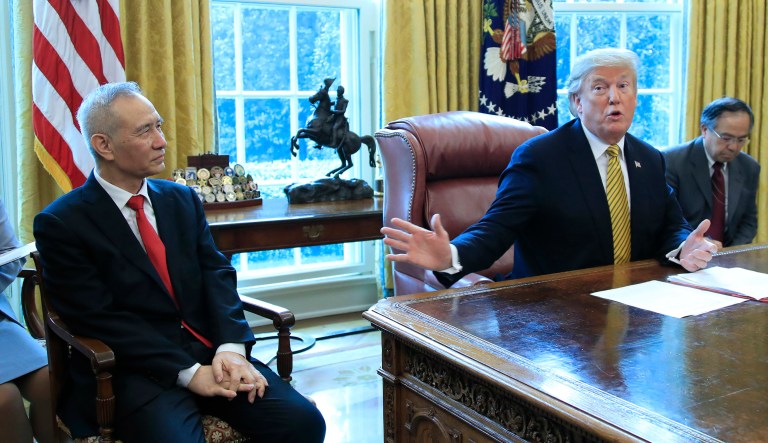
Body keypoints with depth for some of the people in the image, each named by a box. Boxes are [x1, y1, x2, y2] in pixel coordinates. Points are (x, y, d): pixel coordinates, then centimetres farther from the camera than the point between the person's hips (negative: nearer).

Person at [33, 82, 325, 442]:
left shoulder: (182, 199, 14)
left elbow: (216, 273, 6)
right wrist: (188, 372, -17)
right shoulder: (60, 224, -2)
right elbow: (100, 317, -9)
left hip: (210, 352, 4)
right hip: (139, 371, -4)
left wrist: (231, 348, -13)